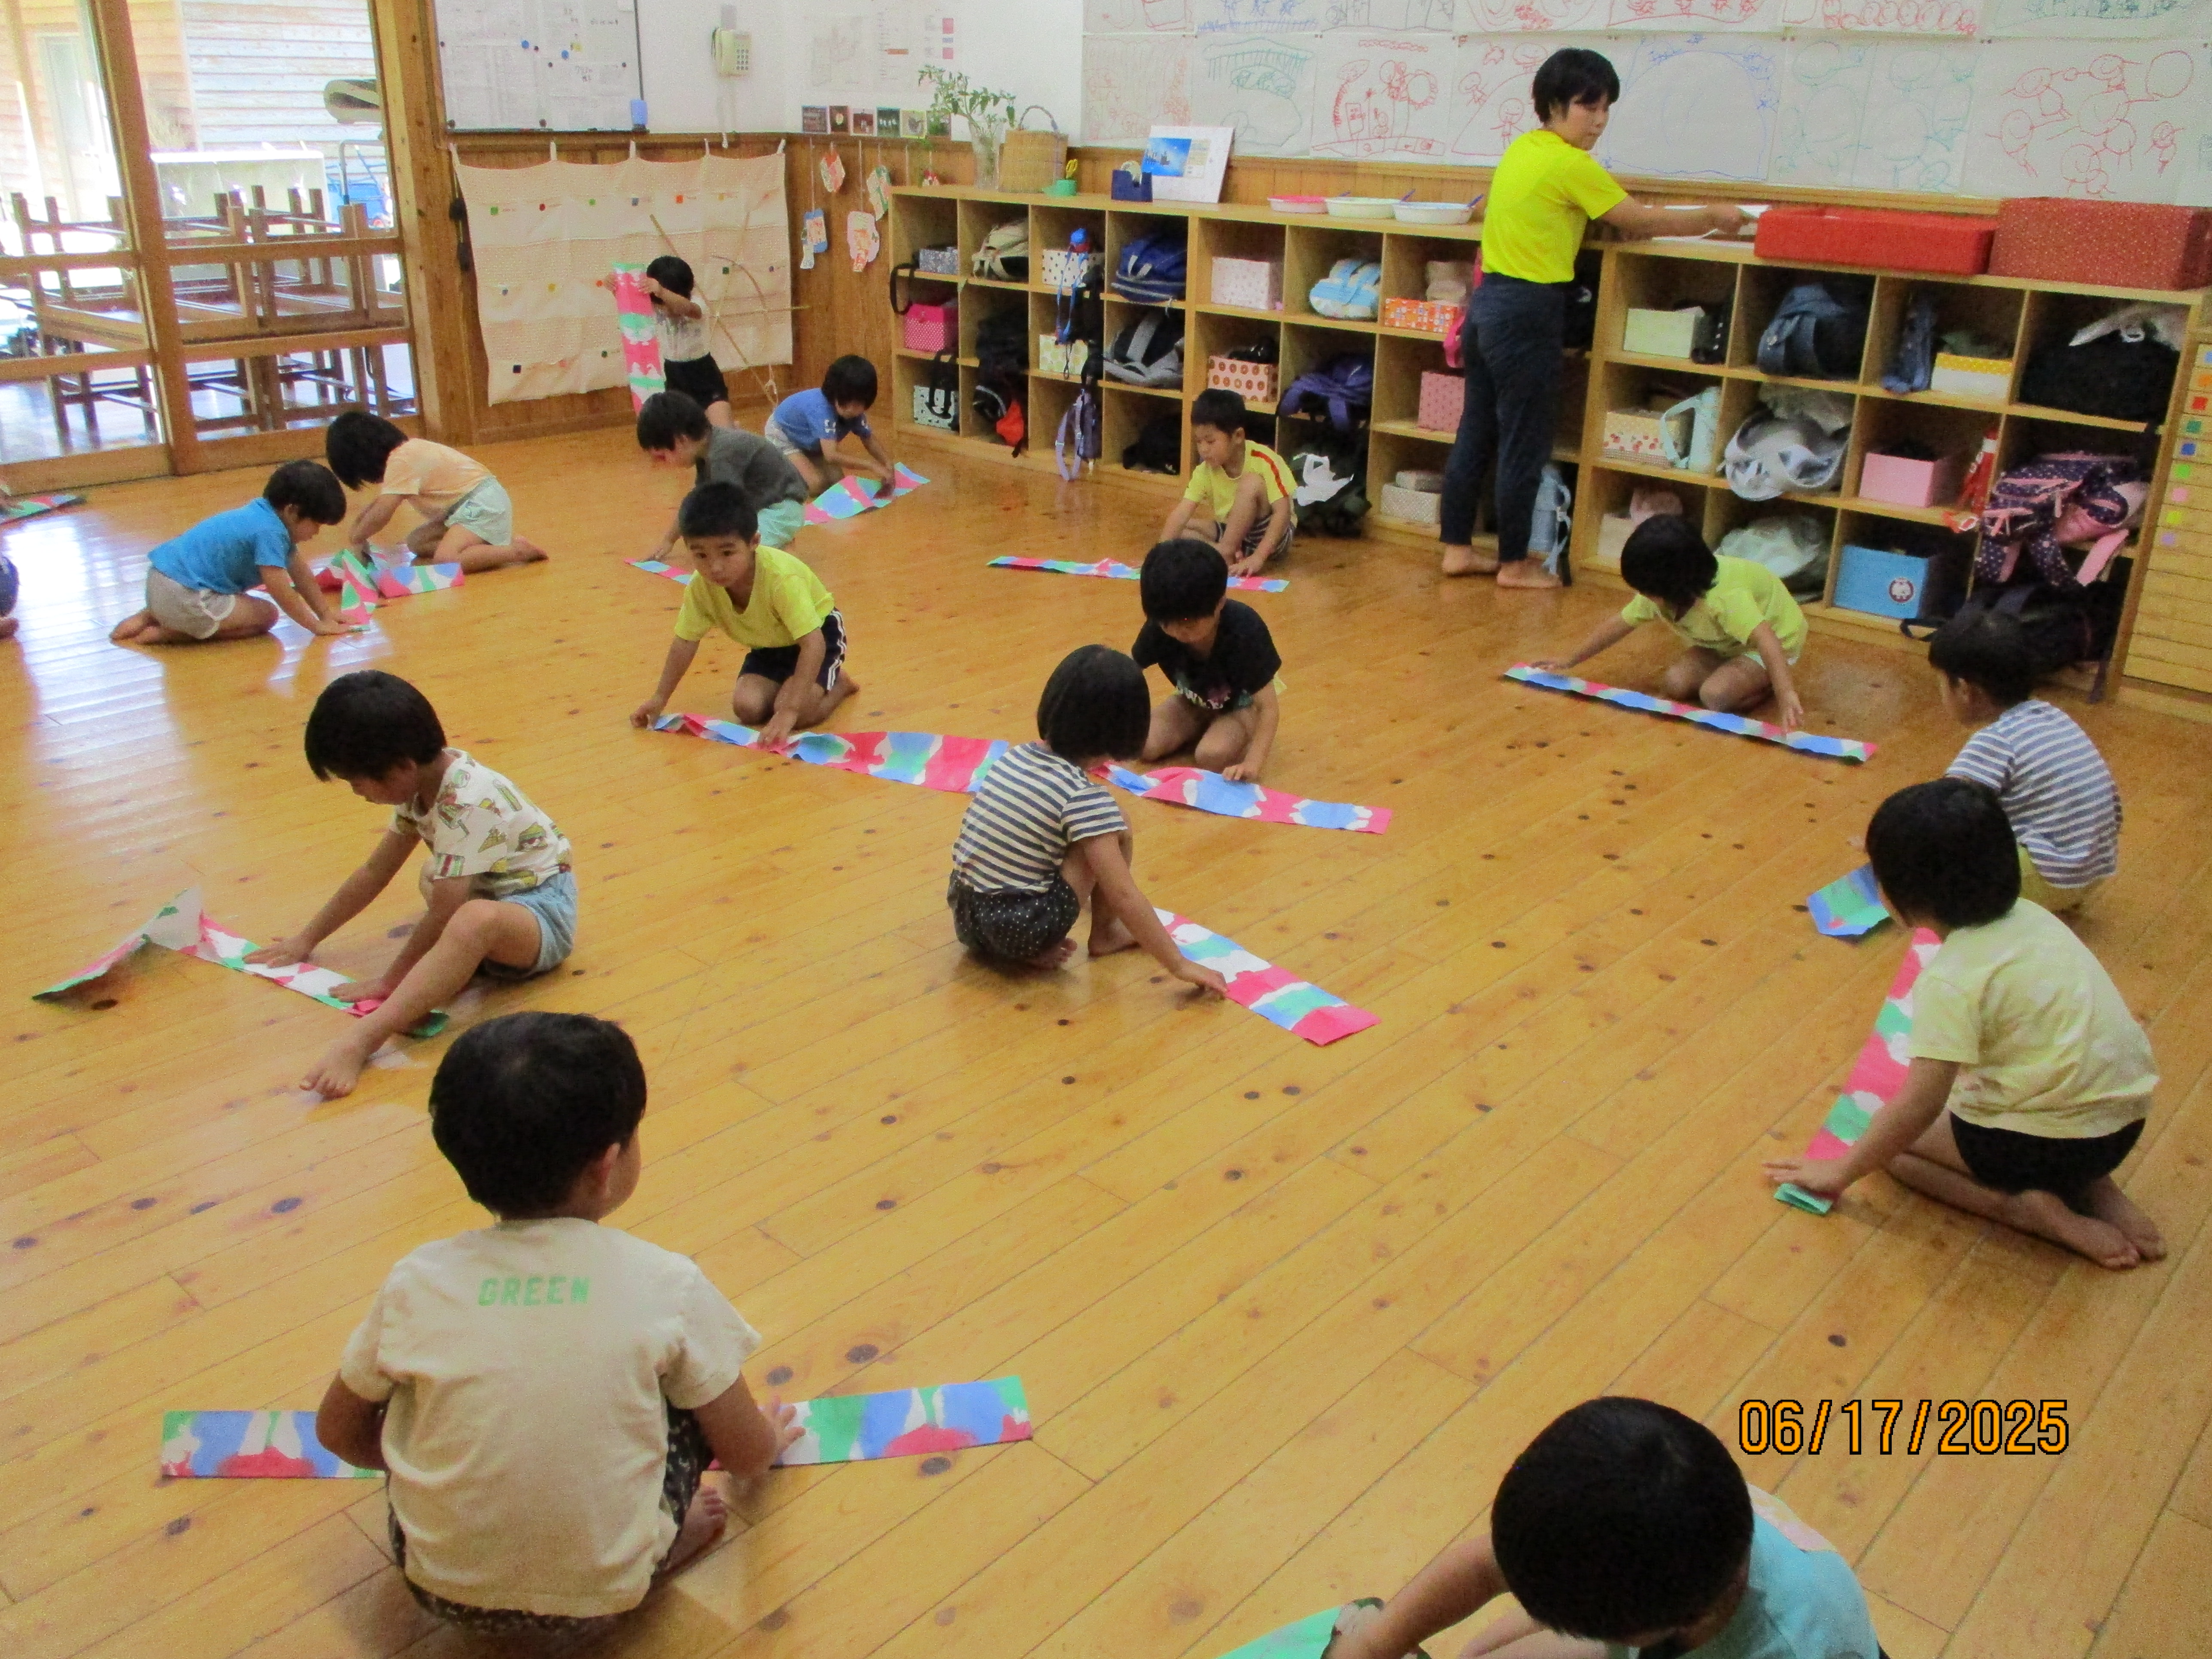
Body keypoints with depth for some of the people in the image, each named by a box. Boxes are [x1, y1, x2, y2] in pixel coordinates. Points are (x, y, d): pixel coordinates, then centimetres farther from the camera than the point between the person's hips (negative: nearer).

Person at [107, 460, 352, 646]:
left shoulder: (266, 515, 12)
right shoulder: (270, 531, -19)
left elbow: (302, 576, 14)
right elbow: (281, 591, -19)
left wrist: (328, 616, 11)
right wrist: (317, 626, -11)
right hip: (182, 597, -10)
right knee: (266, 615, -5)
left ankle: (147, 617, 19)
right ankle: (165, 634, -9)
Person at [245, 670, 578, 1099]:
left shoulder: (465, 804, -25)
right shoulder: (422, 784, 2)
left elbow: (445, 915, -23)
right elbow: (375, 872, 12)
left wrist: (392, 980, -13)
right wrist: (307, 939, 17)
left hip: (542, 914, -11)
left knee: (476, 919, -38)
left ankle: (359, 1042, -45)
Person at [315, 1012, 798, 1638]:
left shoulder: (418, 1282, -8)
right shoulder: (666, 1284, -13)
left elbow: (337, 1431, 9)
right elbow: (749, 1457, -1)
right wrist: (770, 1437, 23)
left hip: (443, 1589, 2)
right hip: (601, 1598, -1)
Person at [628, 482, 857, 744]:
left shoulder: (781, 579, -38)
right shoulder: (701, 586, -22)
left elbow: (812, 644, -42)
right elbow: (685, 642, -7)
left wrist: (789, 711, -49)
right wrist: (660, 698, -9)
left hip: (818, 632, -5)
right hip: (768, 645, 5)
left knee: (798, 713, -26)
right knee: (746, 707, -17)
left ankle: (838, 684, 5)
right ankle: (788, 683, 13)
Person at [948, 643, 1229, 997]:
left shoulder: (1014, 757, 5)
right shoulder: (1086, 798, -16)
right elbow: (1123, 896, -17)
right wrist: (1180, 965, -10)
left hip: (964, 915, 7)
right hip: (1020, 929, -7)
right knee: (1116, 833, 3)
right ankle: (1106, 934, 19)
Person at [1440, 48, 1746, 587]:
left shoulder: (1522, 148, 12)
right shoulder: (1570, 164, -13)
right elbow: (1640, 222, -8)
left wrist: (1607, 216, 10)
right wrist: (1712, 218, 5)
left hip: (1488, 301, 9)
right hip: (1527, 313, -9)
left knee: (1476, 433, 12)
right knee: (1526, 443, 1)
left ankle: (1457, 549, 19)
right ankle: (1514, 564, 10)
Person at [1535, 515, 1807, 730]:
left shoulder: (1726, 596, -42)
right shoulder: (1660, 590, -17)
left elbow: (1766, 641, -54)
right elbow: (1620, 623, -3)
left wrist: (1786, 694, -67)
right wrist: (1571, 662, 1)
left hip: (1778, 637, -7)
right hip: (1727, 644, 8)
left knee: (1715, 695, -30)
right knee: (1673, 684, -17)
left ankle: (1765, 684, -3)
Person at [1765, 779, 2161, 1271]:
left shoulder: (1952, 980, -21)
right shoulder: (2029, 917, 1)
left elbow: (1919, 1106, -23)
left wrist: (1842, 1171, -12)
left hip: (2055, 1140, -7)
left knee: (1891, 1138, 9)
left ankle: (2029, 1208, -7)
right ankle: (2094, 1188, 14)